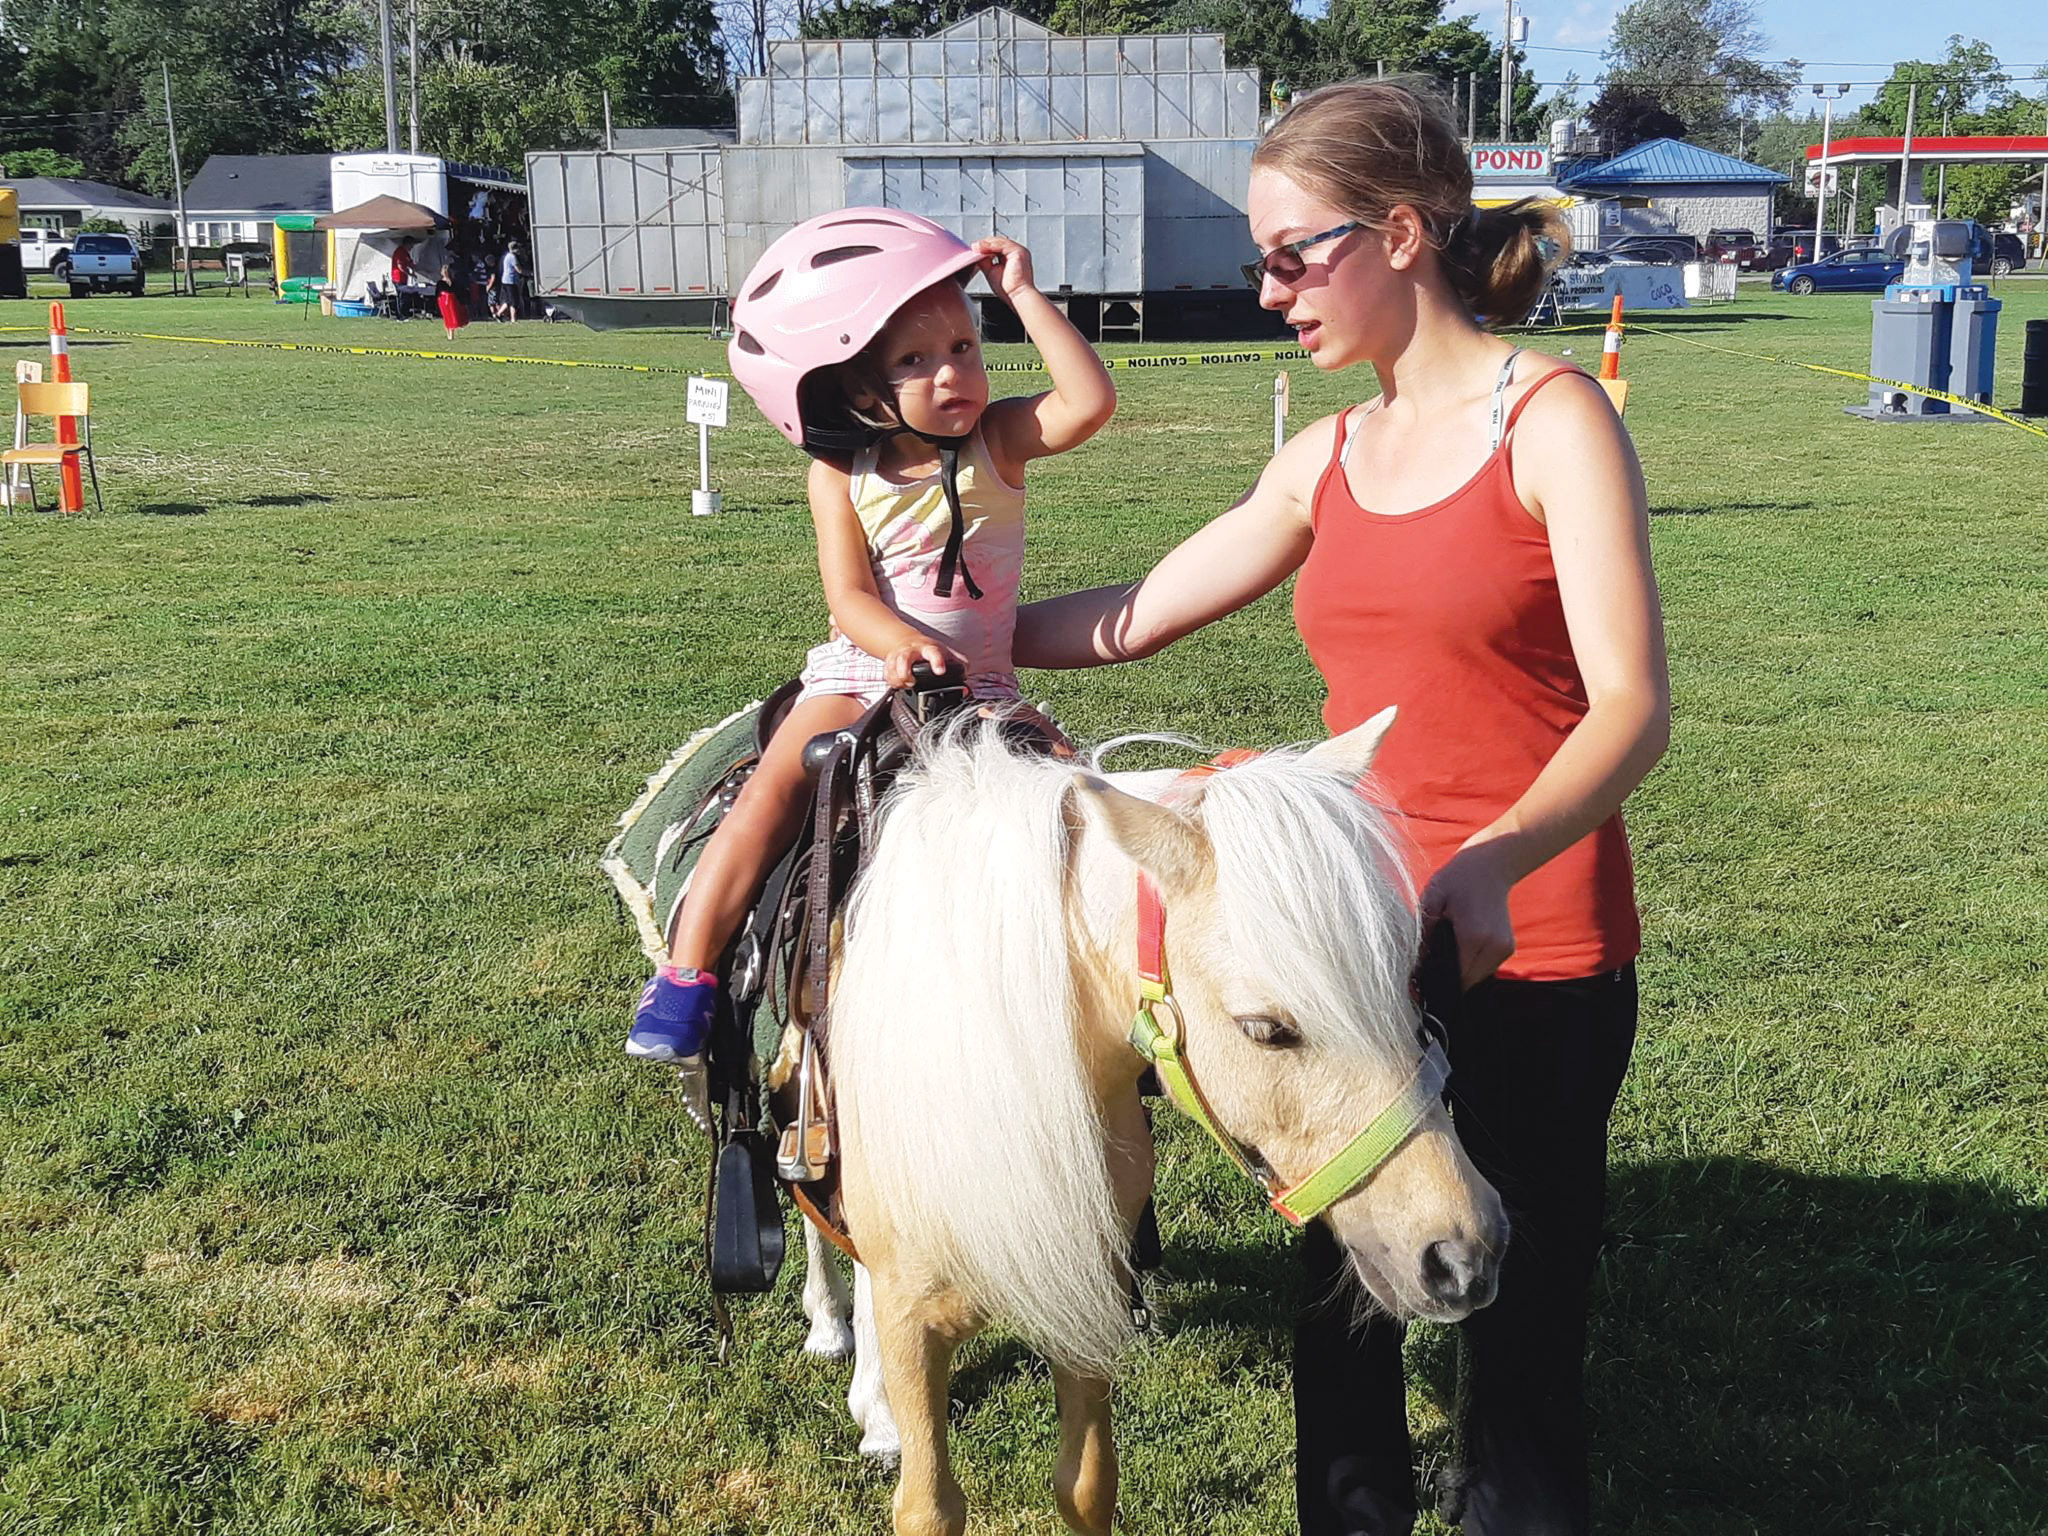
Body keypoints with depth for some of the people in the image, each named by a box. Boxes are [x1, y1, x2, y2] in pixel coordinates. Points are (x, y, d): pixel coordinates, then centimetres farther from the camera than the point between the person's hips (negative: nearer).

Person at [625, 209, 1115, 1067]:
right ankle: (686, 973, -20)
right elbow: (849, 594, -10)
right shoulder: (844, 475, -3)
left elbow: (1091, 400, -20)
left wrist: (1024, 296, -19)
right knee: (777, 788, -21)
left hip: (978, 684, 1)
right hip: (860, 674, -1)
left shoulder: (1001, 442, -3)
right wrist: (904, 645, -31)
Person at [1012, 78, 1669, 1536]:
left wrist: (1494, 860, -33)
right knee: (1343, 1295, 17)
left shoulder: (1553, 418, -9)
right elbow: (1138, 616, 18)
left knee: (1521, 1318, 4)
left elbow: (1633, 704, -17)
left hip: (1534, 954, -6)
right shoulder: (1326, 461, 10)